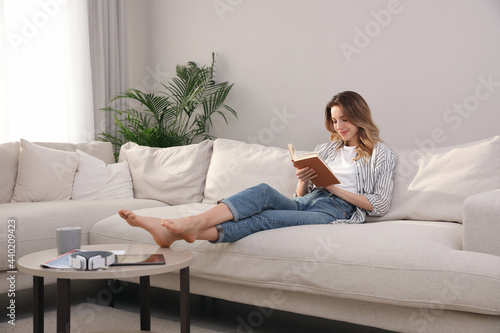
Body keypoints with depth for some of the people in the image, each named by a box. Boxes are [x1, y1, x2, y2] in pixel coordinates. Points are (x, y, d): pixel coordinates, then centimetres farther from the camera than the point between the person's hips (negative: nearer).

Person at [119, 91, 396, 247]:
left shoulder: (381, 155, 13)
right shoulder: (326, 149, 28)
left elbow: (380, 206, 2)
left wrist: (336, 188, -6)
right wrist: (303, 180, -2)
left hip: (336, 210, -5)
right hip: (306, 202, 5)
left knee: (264, 218, -32)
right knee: (264, 191, -30)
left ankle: (196, 230, -51)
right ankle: (194, 222, -48)